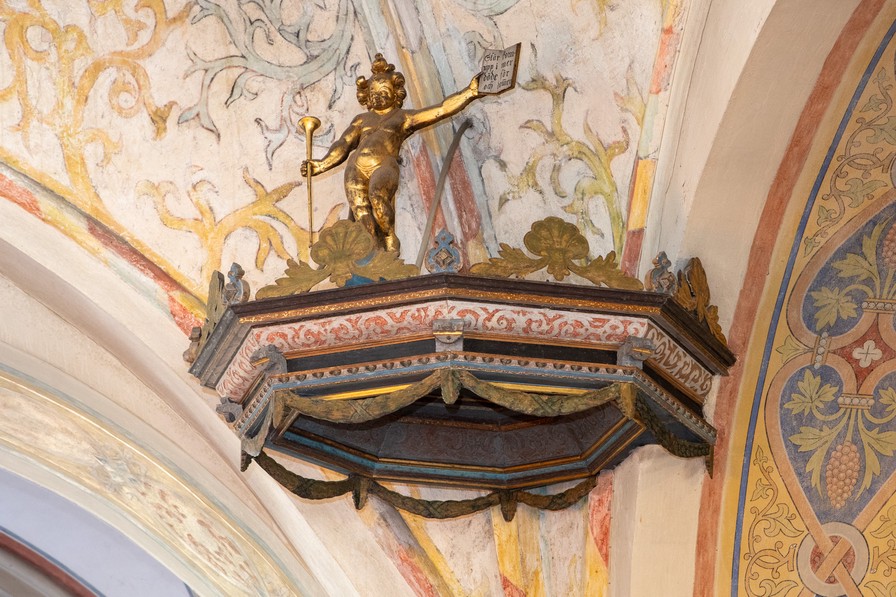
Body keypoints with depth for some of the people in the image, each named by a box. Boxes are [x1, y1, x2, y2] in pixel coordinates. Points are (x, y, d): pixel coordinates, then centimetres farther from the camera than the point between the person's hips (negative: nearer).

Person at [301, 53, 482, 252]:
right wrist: (321, 165, 9)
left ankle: (390, 240, -21)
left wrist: (469, 93, 10)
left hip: (383, 168, -4)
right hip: (356, 170, 4)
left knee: (377, 194, -36)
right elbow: (343, 146, 23)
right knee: (365, 226, -15)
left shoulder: (404, 118, 20)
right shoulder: (362, 120, 30)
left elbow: (442, 109, 15)